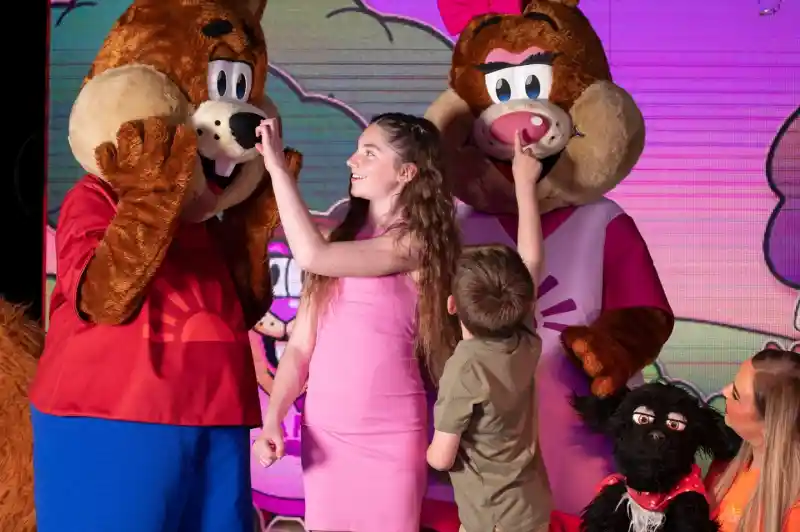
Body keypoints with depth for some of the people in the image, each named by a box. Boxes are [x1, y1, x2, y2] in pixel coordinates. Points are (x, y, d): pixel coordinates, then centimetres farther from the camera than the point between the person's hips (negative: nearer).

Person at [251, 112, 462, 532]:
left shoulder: (413, 241, -8)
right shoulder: (343, 236, 9)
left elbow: (311, 256, -23)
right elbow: (301, 344, 7)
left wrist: (277, 166, -15)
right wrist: (273, 417, -6)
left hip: (388, 434, -5)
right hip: (324, 430, 5)